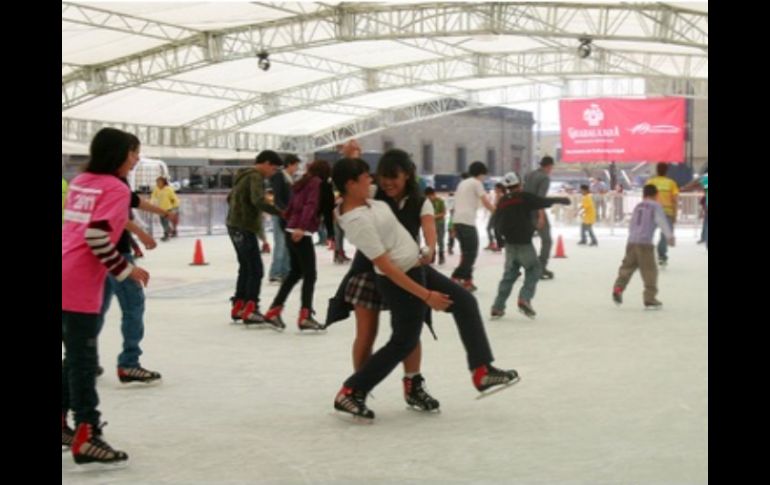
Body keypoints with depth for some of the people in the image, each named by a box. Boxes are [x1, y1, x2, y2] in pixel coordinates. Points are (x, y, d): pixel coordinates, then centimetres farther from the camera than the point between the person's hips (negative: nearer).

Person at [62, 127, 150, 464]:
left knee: (76, 355, 19)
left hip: (68, 280, 8)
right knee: (83, 360, -5)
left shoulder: (80, 182, 14)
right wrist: (125, 270, -10)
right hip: (79, 285, -8)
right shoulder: (116, 188, -9)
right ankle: (86, 438, -2)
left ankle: (64, 421, 26)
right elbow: (97, 235, -19)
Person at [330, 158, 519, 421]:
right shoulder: (358, 221, -29)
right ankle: (349, 393, 12)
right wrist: (425, 295, -25)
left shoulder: (359, 202, -2)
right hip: (401, 280, -11)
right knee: (404, 342, 3)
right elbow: (385, 266, -28)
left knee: (464, 301, 12)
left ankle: (482, 371, 15)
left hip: (417, 268, 11)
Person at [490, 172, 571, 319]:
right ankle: (524, 298, -6)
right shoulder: (525, 197, -9)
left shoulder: (502, 202, 6)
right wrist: (562, 200, 10)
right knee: (534, 269, 11)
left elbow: (499, 225, 10)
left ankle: (498, 307, 5)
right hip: (524, 242, -5)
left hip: (509, 243, 5)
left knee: (509, 273, 12)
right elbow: (545, 202, -5)